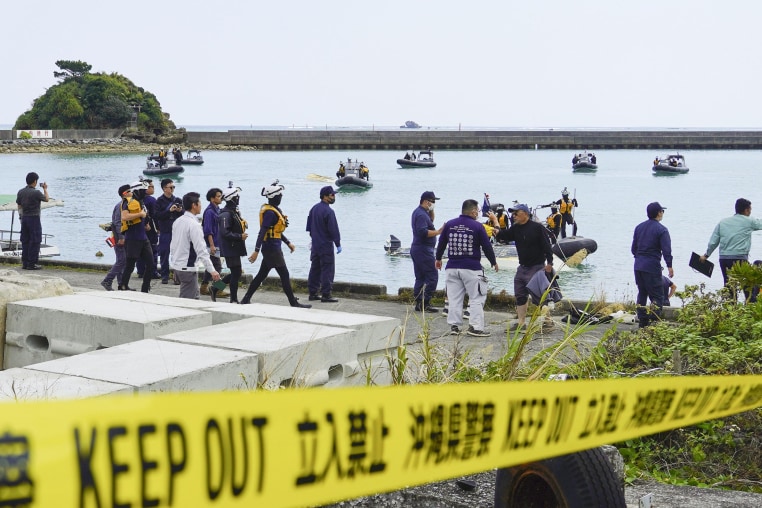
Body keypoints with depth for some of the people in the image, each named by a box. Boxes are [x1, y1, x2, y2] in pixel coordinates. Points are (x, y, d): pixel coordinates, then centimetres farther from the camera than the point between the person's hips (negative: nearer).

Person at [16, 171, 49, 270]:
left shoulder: (20, 192, 4)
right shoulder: (36, 192, -15)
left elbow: (19, 206, 10)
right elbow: (46, 199, 2)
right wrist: (45, 189, 17)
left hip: (24, 218, 7)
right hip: (34, 218, -7)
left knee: (25, 241, 11)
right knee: (35, 241, -1)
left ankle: (25, 263, 14)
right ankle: (32, 263, -2)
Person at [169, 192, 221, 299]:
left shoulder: (177, 221, 8)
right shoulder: (194, 224, -18)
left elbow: (172, 245, 15)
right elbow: (201, 250, -23)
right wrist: (212, 270, -23)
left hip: (177, 265, 9)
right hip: (187, 268, -9)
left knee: (194, 295, 18)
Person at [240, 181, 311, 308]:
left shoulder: (275, 210, 13)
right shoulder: (270, 212, -18)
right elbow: (262, 232, -23)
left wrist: (288, 243, 26)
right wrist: (256, 251, -26)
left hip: (271, 249, 10)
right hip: (272, 249, -10)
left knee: (261, 275, 13)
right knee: (285, 275, -3)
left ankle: (246, 299, 17)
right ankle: (294, 303, 4)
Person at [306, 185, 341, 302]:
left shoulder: (314, 209, 9)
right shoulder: (328, 211, -19)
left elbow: (309, 226, 16)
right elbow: (333, 229, -18)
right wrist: (338, 244, -11)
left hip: (315, 245, 9)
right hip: (326, 245, -9)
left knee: (315, 268, 13)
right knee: (327, 269, -4)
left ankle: (313, 293, 17)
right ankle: (326, 295, -4)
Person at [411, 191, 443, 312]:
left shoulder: (418, 212, 16)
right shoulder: (421, 214, -16)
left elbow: (429, 223, 25)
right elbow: (423, 232, -26)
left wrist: (431, 212, 12)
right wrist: (438, 232, -25)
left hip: (416, 249, 11)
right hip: (423, 250, -11)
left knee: (420, 278, 12)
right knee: (432, 276, -9)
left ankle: (418, 304, 13)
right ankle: (425, 304, -12)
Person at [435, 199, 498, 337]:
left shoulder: (449, 225, 5)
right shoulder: (477, 226, -7)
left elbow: (441, 243, 14)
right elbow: (487, 246, -2)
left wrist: (438, 259, 30)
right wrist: (493, 262, 14)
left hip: (452, 267, 4)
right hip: (471, 268, -4)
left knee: (454, 298, 11)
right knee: (477, 299, 3)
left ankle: (454, 325, 10)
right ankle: (475, 327, -4)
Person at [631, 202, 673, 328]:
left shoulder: (639, 227, 10)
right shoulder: (661, 230, -10)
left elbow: (633, 248, 15)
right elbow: (666, 250, -13)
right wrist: (669, 266, -6)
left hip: (638, 266, 7)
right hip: (652, 267, -7)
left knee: (642, 294, 15)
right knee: (657, 296, -3)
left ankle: (642, 321, 16)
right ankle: (654, 321, -11)